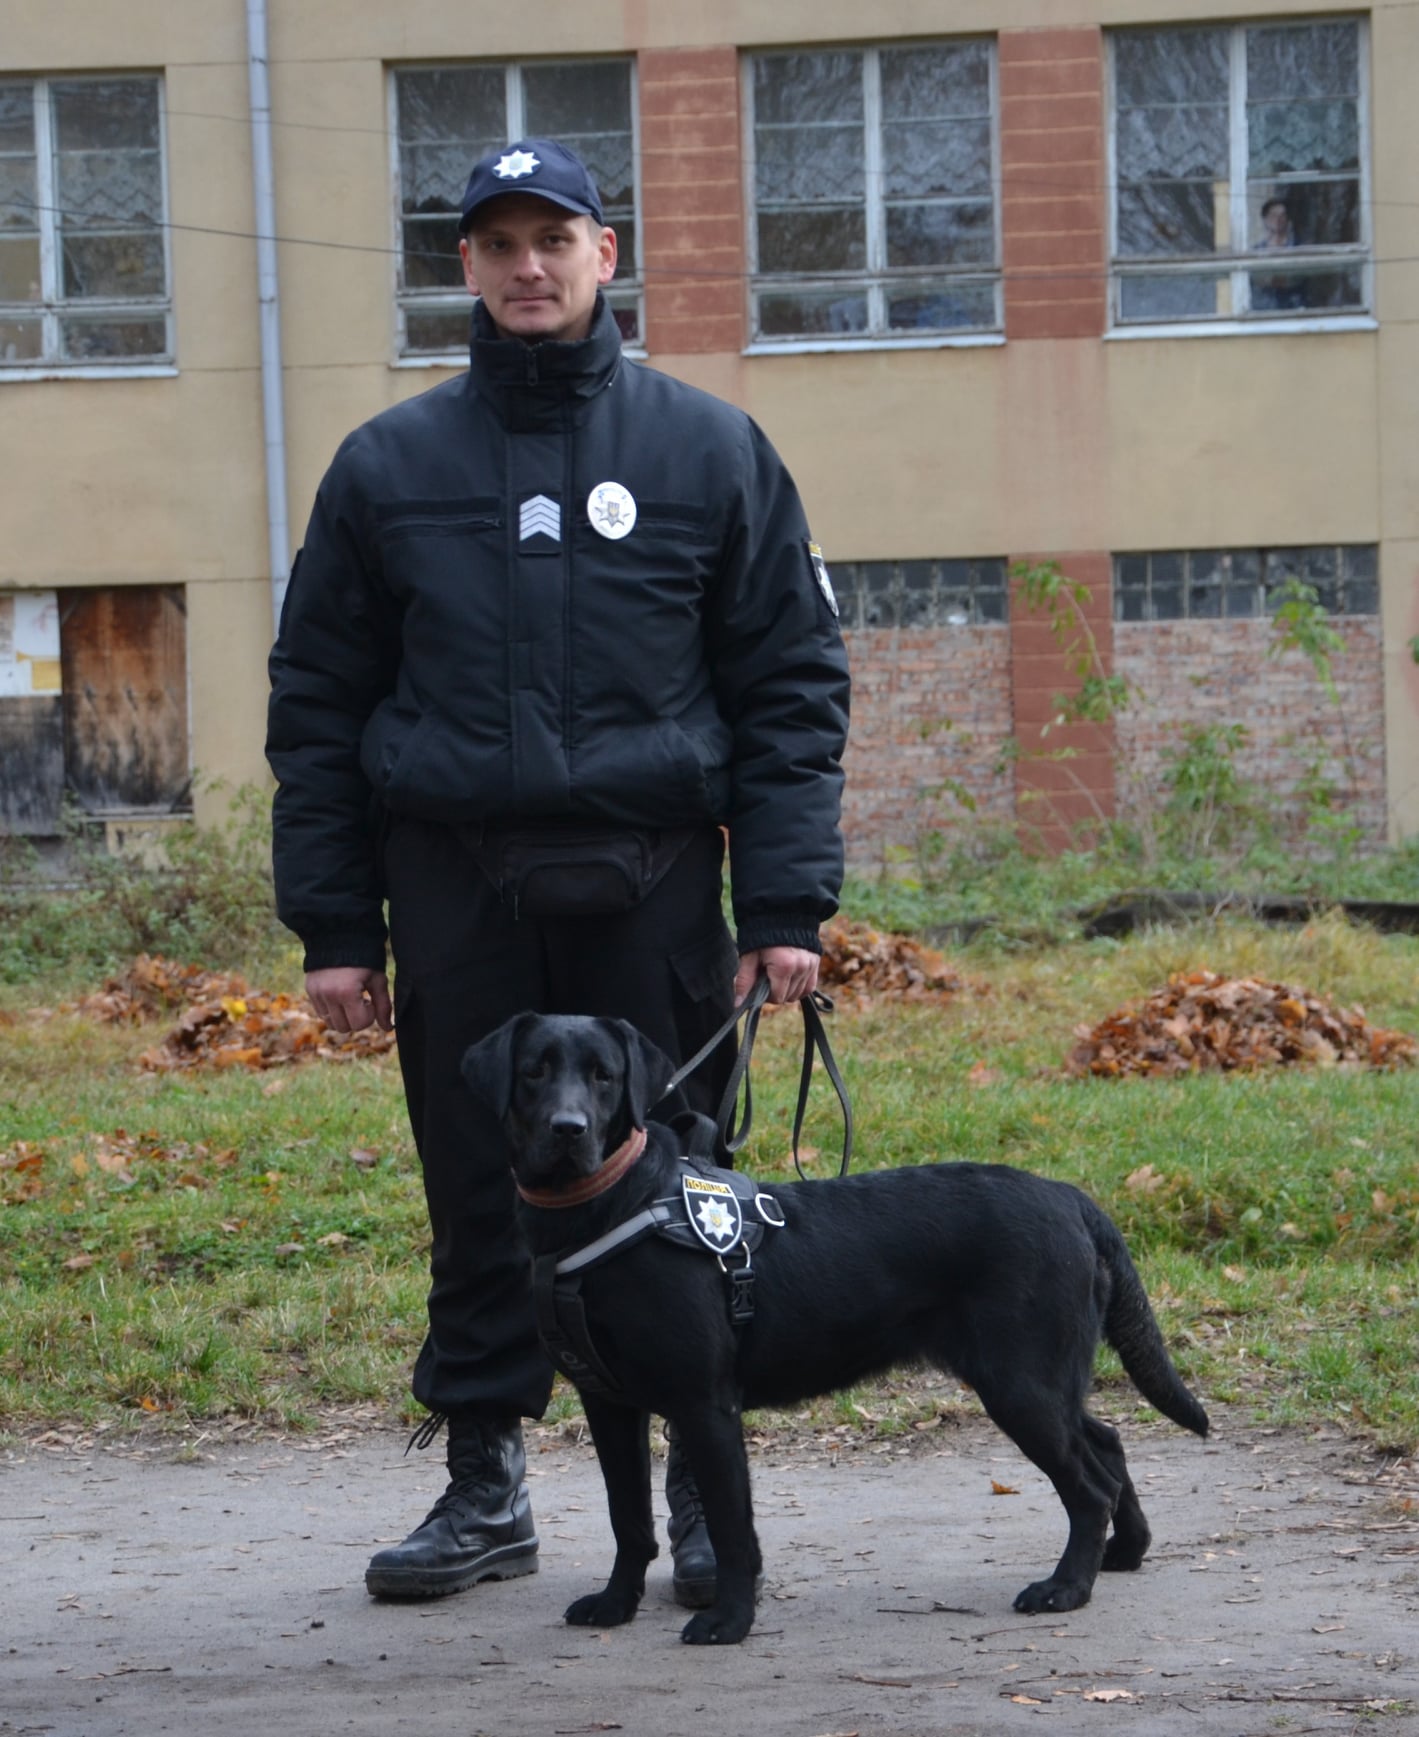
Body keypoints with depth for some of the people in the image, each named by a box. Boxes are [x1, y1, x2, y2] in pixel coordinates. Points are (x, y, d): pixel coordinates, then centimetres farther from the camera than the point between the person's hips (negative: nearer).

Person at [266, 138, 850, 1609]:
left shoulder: (709, 451, 6)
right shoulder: (388, 467, 9)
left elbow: (791, 685, 4)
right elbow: (317, 705, 10)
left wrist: (786, 903, -5)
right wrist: (332, 923, 3)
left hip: (649, 885, -1)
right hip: (456, 894, 1)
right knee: (480, 1200, 6)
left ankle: (706, 1492, 11)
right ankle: (482, 1488, 17)